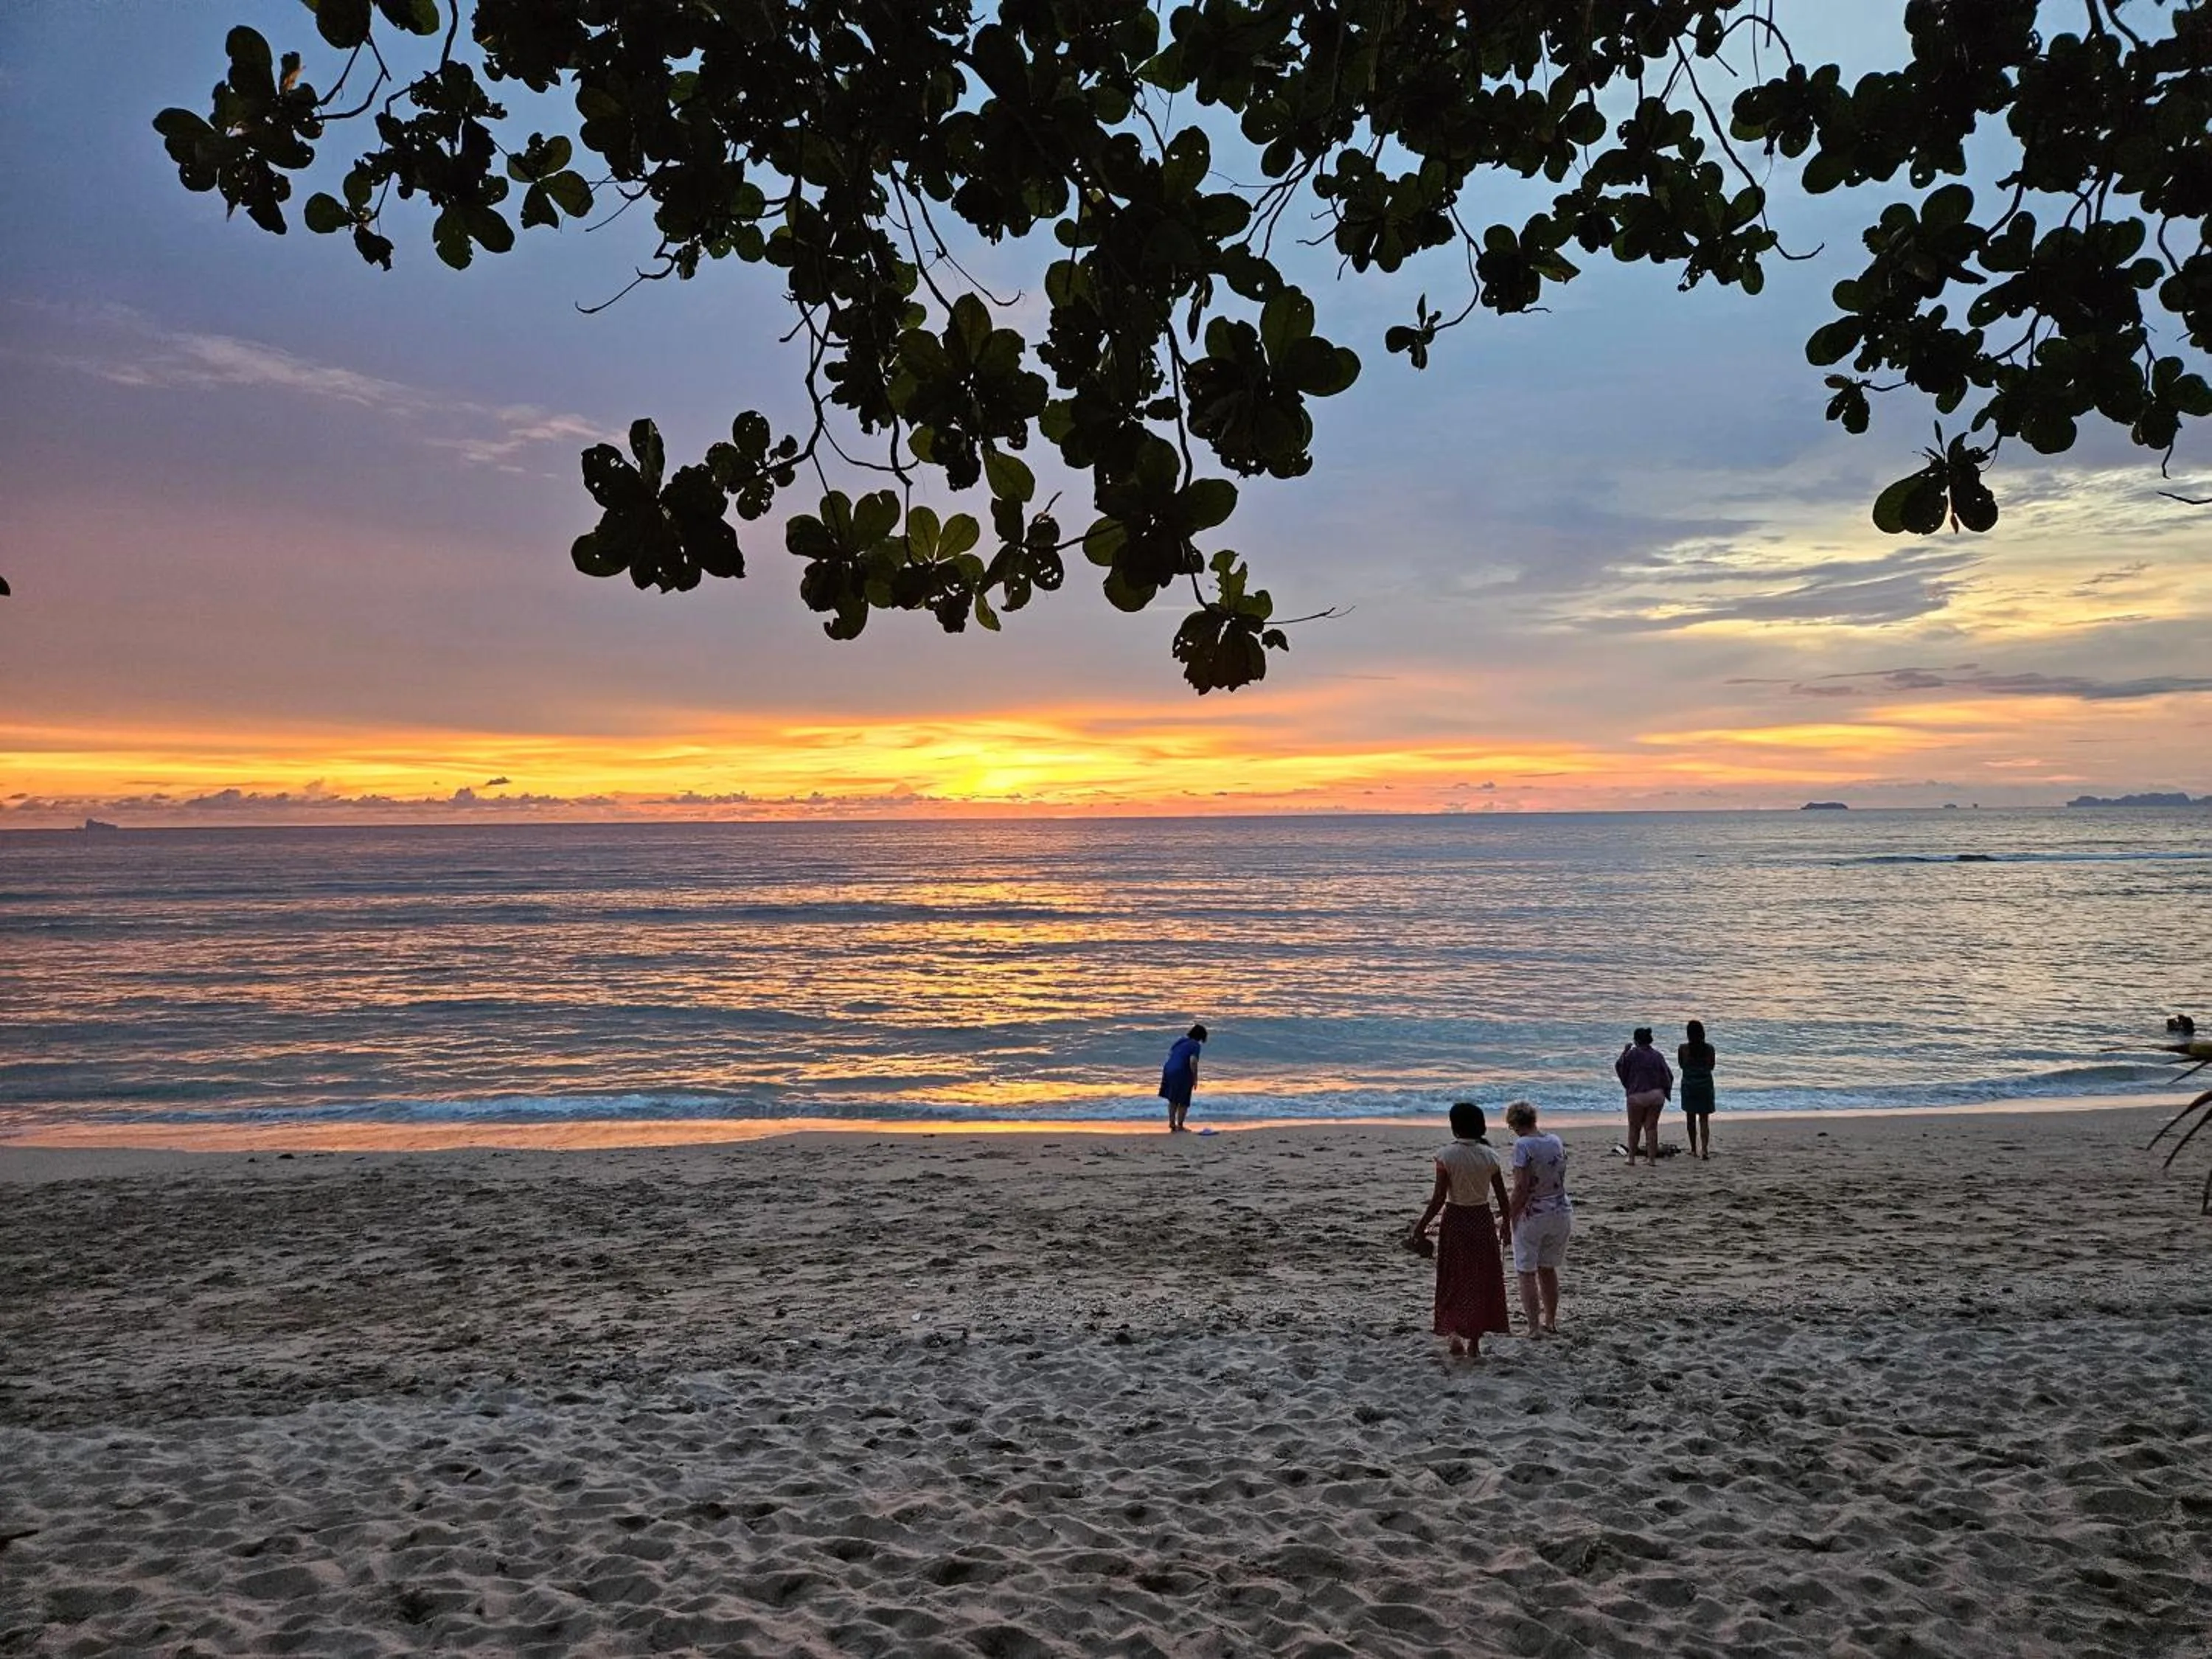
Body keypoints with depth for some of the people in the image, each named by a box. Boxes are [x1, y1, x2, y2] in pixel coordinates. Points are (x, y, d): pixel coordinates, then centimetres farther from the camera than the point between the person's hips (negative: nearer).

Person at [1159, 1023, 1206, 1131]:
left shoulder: (1180, 1040, 12)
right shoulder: (1196, 1045, -10)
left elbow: (1169, 1053, 17)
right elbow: (1193, 1062, -20)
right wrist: (1195, 1078, -11)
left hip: (1169, 1070, 7)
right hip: (1182, 1074, -7)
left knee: (1173, 1100, 21)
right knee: (1183, 1102, 8)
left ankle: (1172, 1123, 25)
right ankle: (1180, 1125, 12)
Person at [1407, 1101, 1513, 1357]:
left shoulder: (1447, 1156, -13)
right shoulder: (1489, 1156, -4)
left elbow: (1439, 1198, -14)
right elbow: (1502, 1196, 2)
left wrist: (1421, 1226, -5)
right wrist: (1506, 1224, 17)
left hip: (1456, 1219, -2)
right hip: (1483, 1220, 2)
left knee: (1455, 1280, 11)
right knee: (1482, 1279, 12)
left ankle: (1456, 1335, 7)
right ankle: (1474, 1341, 15)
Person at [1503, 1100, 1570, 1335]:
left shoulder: (1523, 1145, -16)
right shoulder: (1556, 1142, 3)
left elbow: (1522, 1187, -20)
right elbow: (1560, 1179, 10)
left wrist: (1510, 1216, -11)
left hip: (1532, 1213, -6)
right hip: (1560, 1211, 6)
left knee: (1527, 1272, 5)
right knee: (1548, 1268, 20)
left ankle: (1534, 1328, 4)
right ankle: (1551, 1322, 29)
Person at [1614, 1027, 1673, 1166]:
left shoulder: (1633, 1054, -8)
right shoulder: (1658, 1056, 3)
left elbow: (1619, 1067, 5)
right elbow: (1668, 1076, 5)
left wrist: (1625, 1051, 14)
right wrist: (1665, 1092, 17)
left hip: (1637, 1096, -3)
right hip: (1657, 1096, 3)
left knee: (1634, 1128, 10)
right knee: (1652, 1127, 7)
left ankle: (1631, 1158, 15)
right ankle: (1653, 1159, 6)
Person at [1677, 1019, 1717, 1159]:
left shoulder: (1683, 1049, -11)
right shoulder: (1709, 1048, -7)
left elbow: (1681, 1065, 2)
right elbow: (1711, 1066, 5)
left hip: (1689, 1085, 0)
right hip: (1705, 1085, 0)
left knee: (1691, 1118, 14)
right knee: (1704, 1119, 4)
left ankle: (1694, 1149, 20)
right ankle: (1705, 1149, -11)